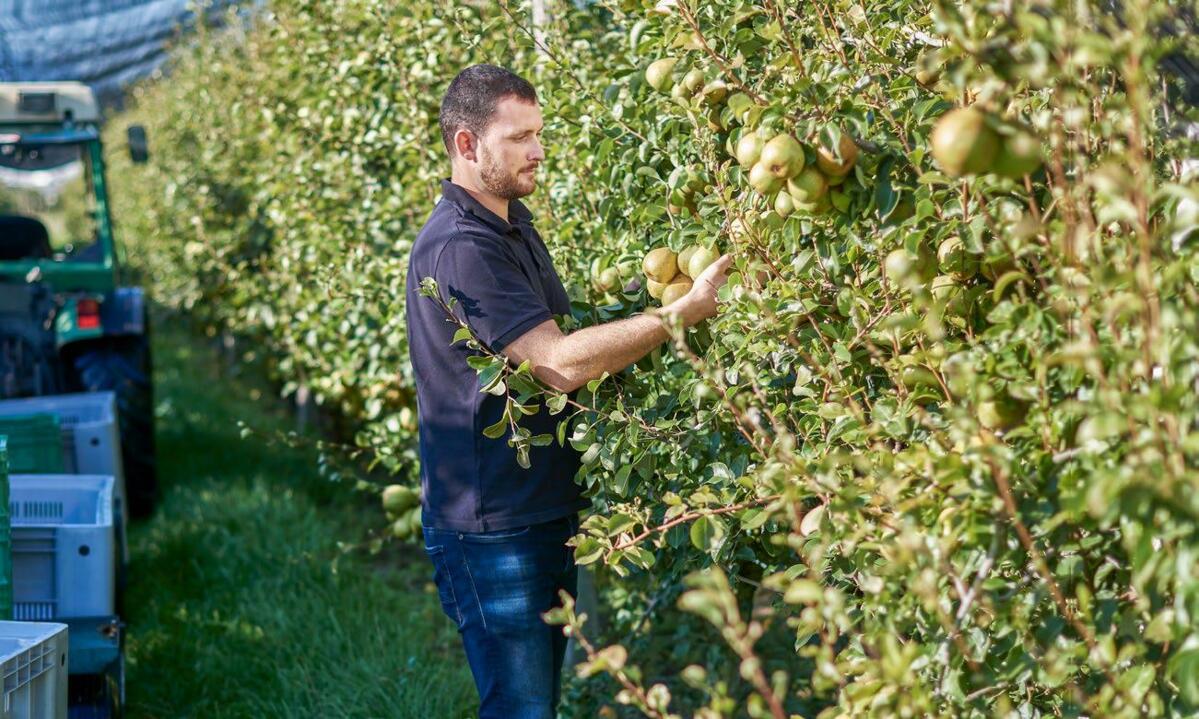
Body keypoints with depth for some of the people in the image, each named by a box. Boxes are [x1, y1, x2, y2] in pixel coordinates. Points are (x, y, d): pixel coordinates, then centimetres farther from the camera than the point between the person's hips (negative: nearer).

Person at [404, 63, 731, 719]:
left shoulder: (514, 220, 12)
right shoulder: (459, 247, -21)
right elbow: (561, 362, -28)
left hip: (546, 511, 10)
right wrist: (685, 311, -26)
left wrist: (641, 296, 8)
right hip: (492, 530, -10)